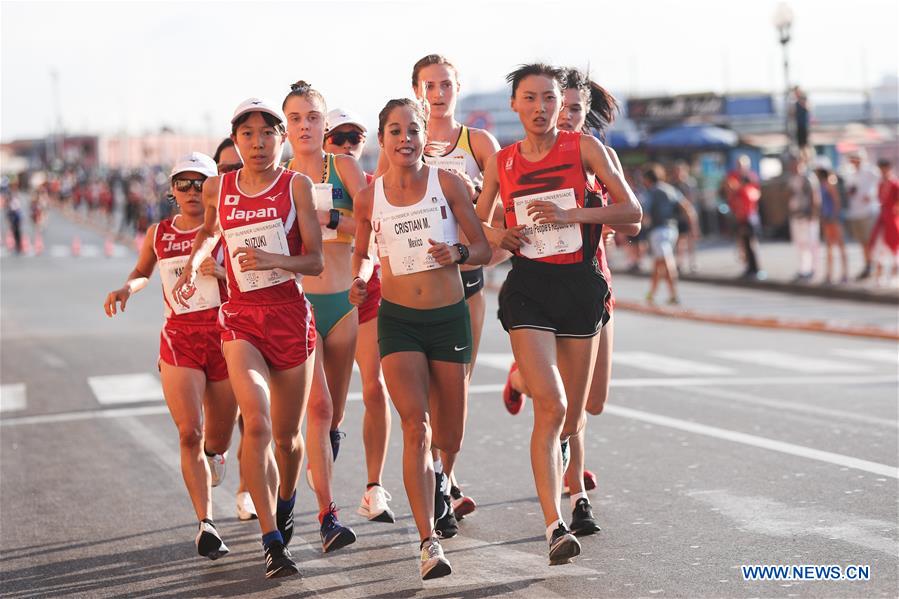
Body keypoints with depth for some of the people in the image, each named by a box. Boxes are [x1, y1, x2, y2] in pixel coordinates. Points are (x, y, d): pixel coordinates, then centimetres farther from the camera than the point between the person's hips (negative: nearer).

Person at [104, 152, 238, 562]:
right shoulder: (159, 234, 9)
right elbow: (142, 273, 27)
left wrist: (224, 273, -22)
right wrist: (127, 289, 5)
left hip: (224, 336, -1)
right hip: (179, 340, 1)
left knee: (217, 440, 8)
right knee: (189, 433, -17)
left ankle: (212, 457, 47)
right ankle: (206, 523, -17)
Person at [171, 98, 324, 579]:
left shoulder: (296, 185, -2)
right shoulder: (218, 188, 6)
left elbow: (315, 260, -5)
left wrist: (273, 260, -22)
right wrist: (192, 265, 11)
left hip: (291, 314, -1)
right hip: (241, 317, 1)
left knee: (287, 435, 11)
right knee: (257, 423, -20)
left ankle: (285, 502, 44)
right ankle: (273, 543, -17)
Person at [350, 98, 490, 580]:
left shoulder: (446, 183, -2)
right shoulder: (369, 197, 2)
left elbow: (484, 249, 2)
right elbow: (361, 253, 17)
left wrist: (458, 254, -19)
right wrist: (360, 279, -5)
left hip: (449, 316, 1)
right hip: (398, 320, -1)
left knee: (448, 440, 9)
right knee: (415, 427, -18)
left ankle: (436, 484, 46)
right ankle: (429, 543, -19)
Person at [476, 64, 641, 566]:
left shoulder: (584, 147, 1)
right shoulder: (502, 162, 6)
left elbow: (632, 211, -4)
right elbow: (477, 224, 19)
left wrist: (571, 215, -16)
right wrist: (497, 236, -4)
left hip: (580, 283, 1)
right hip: (528, 287, -1)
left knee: (573, 416, 9)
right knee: (550, 405, -18)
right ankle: (555, 525, -20)